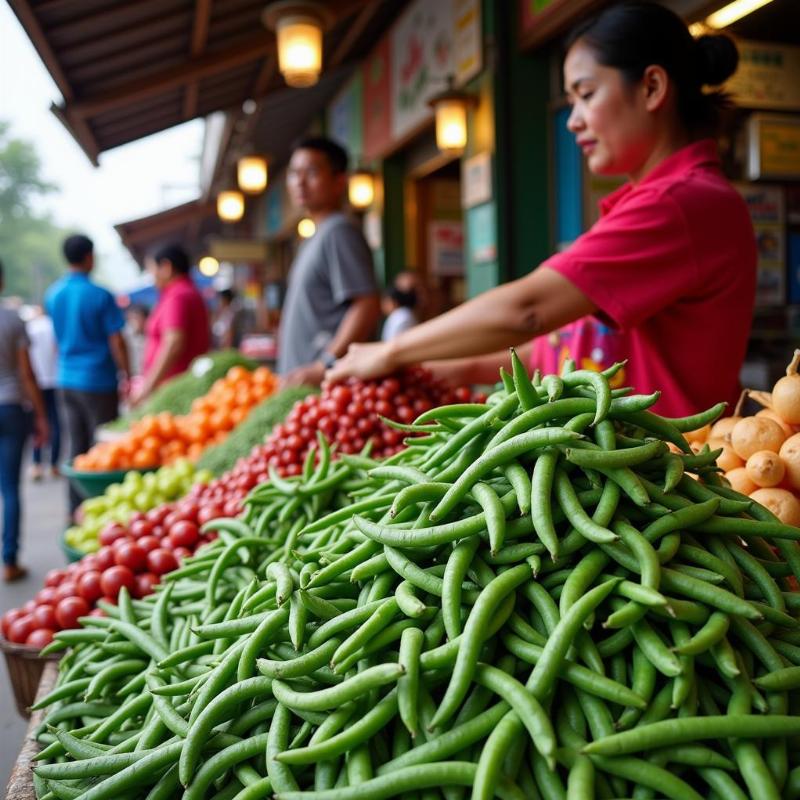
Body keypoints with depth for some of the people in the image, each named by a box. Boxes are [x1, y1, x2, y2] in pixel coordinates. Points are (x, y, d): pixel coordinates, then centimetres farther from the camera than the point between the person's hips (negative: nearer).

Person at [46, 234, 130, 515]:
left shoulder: (53, 294, 6)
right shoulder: (100, 295, -13)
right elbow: (116, 341, -13)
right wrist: (126, 376, -4)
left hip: (66, 380, 6)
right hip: (98, 380, -6)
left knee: (76, 448, 12)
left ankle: (76, 513, 16)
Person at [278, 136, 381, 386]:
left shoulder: (339, 232, -9)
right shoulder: (312, 241, 20)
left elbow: (368, 306, -19)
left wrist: (324, 366, -23)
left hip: (328, 384, -9)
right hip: (300, 382, 9)